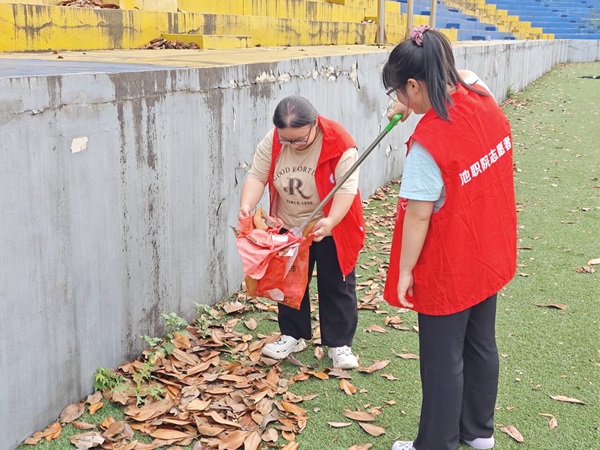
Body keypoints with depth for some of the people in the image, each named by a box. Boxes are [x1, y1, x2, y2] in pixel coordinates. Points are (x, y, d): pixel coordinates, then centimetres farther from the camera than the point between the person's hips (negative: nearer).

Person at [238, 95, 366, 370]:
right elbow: (257, 176, -13)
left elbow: (346, 187, -28)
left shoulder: (339, 144, -25)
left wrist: (331, 221, -42)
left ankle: (339, 344, 18)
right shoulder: (271, 142, -12)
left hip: (331, 229, -4)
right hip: (289, 227, 4)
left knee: (336, 286, 5)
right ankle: (293, 336, 32)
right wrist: (247, 205, -31)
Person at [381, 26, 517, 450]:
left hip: (447, 271, -8)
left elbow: (419, 214, -24)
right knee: (481, 344, 23)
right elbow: (468, 77, 19)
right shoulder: (485, 101, -7)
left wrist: (404, 271, -12)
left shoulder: (427, 142, -29)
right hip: (490, 257, 8)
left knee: (443, 362, 9)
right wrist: (424, 107, 12)